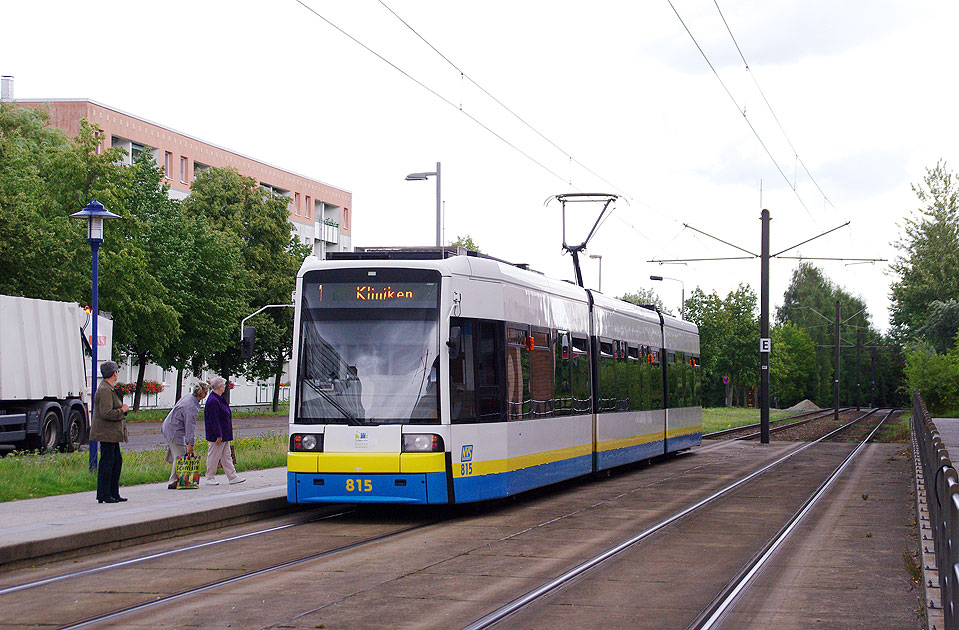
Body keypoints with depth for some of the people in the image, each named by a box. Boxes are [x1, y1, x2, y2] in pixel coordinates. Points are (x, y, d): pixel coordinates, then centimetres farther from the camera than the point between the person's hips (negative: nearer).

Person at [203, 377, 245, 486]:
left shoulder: (219, 399, 13)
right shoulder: (213, 401, -20)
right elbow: (213, 420, -23)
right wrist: (218, 435, -22)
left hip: (224, 434, 10)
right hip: (217, 435, -10)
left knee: (226, 456, 11)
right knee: (214, 455, 0)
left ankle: (232, 477, 14)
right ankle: (210, 478, 9)